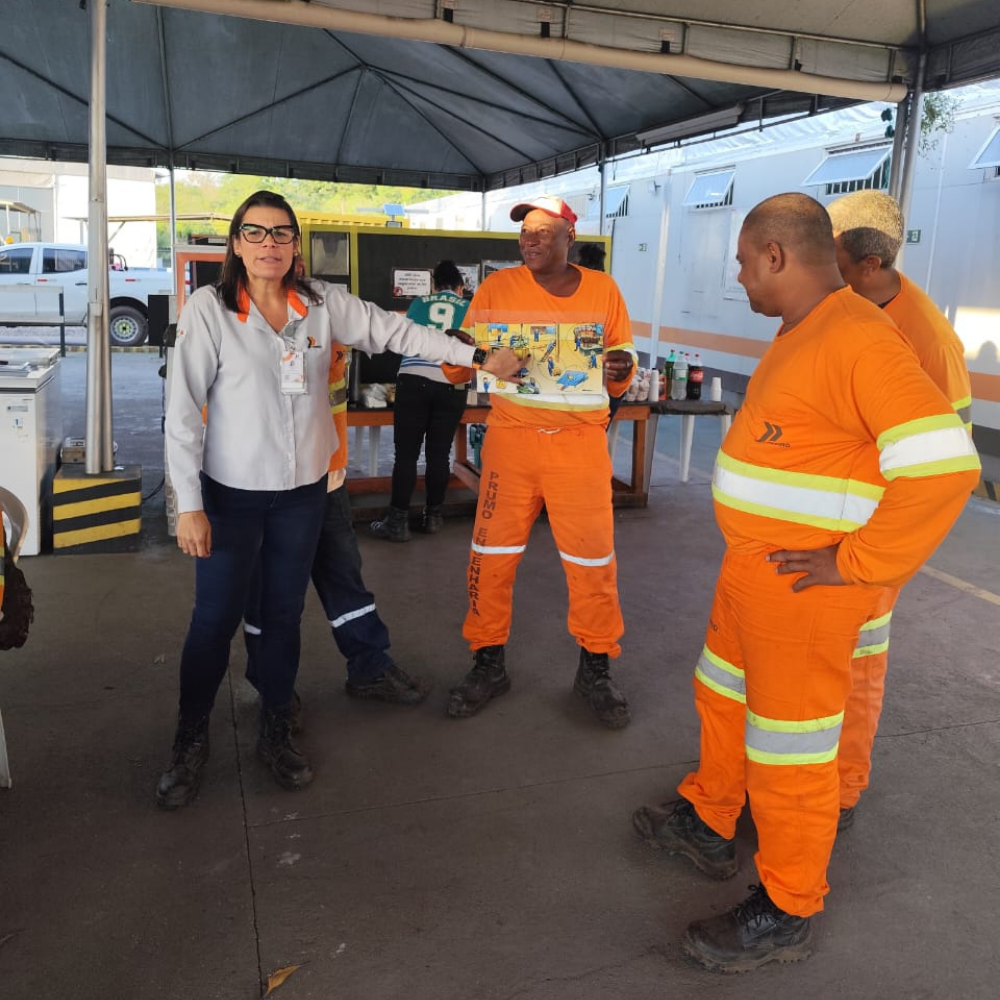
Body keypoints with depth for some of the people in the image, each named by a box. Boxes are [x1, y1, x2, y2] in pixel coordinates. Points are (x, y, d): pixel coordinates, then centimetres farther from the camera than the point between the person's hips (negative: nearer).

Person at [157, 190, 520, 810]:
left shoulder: (323, 304, -1)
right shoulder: (209, 309, -11)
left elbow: (395, 332, 5)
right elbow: (184, 411, -11)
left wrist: (478, 356, 3)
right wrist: (189, 504, -13)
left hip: (303, 490, 3)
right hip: (231, 493, -3)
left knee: (285, 615, 13)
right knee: (215, 620, 5)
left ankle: (276, 734, 31)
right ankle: (191, 743, 26)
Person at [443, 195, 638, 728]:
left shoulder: (603, 290, 5)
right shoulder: (498, 288, 2)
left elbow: (619, 376, 9)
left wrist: (621, 370, -15)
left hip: (581, 439, 0)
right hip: (511, 436, 0)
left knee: (593, 556, 2)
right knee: (492, 552, 3)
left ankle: (595, 667, 21)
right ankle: (489, 662, 21)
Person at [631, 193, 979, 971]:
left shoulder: (859, 338, -21)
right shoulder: (801, 333, 9)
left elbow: (944, 465, -28)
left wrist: (852, 563, -23)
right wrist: (751, 552, 11)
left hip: (802, 586, -10)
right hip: (752, 567, 10)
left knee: (789, 744, 5)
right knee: (724, 699, 24)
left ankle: (787, 911, 24)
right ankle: (708, 822, 45)